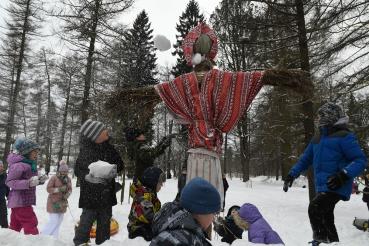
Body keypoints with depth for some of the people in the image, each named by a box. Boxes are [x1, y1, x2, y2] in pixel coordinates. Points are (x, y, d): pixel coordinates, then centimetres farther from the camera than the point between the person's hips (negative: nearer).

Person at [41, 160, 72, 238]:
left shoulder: (68, 179, 5)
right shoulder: (54, 178, -12)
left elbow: (70, 189, 10)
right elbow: (48, 188, -13)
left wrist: (68, 194, -13)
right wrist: (59, 189, -25)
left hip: (62, 202, 6)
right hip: (54, 202, -6)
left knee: (59, 221, 7)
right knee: (54, 220, -8)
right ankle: (43, 235, 15)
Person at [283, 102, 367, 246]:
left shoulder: (344, 136, -7)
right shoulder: (317, 139, 16)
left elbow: (360, 160, -12)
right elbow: (306, 160, 21)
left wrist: (344, 176, -27)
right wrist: (292, 175, 13)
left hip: (336, 186, -8)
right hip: (322, 187, 8)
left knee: (315, 208, -20)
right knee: (326, 219, 15)